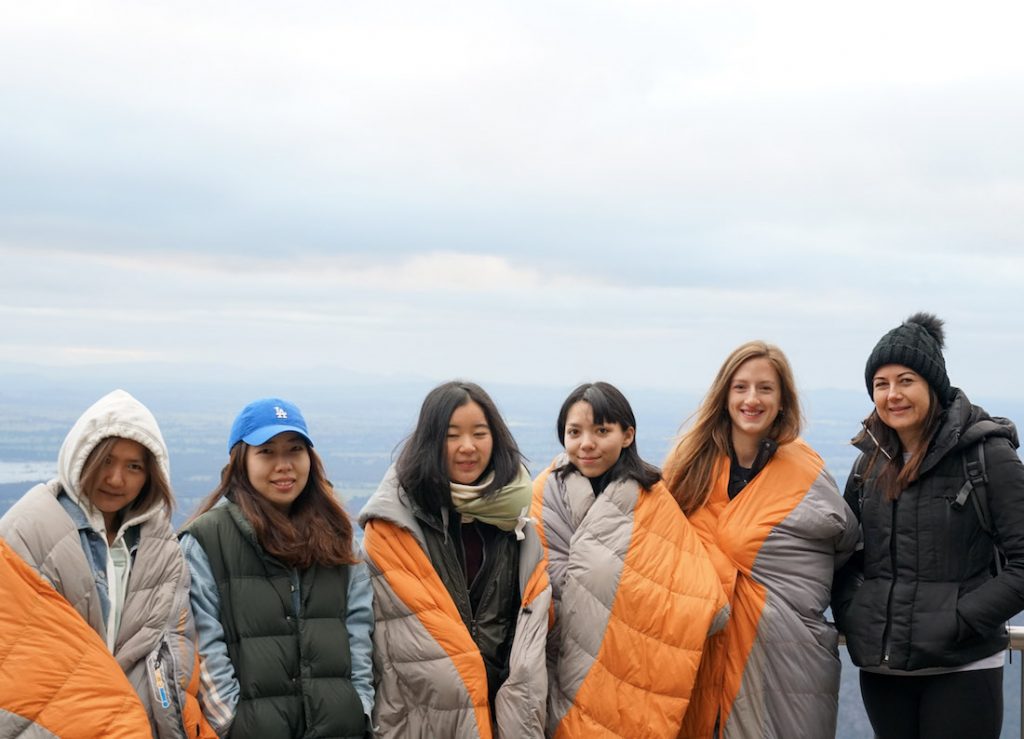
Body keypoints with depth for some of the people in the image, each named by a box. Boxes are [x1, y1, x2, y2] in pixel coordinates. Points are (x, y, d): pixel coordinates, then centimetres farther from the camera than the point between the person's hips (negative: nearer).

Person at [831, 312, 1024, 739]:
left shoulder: (986, 454, -6)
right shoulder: (871, 461, 9)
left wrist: (958, 622, -16)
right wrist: (851, 615, 1)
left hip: (961, 671, -5)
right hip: (880, 668, 5)